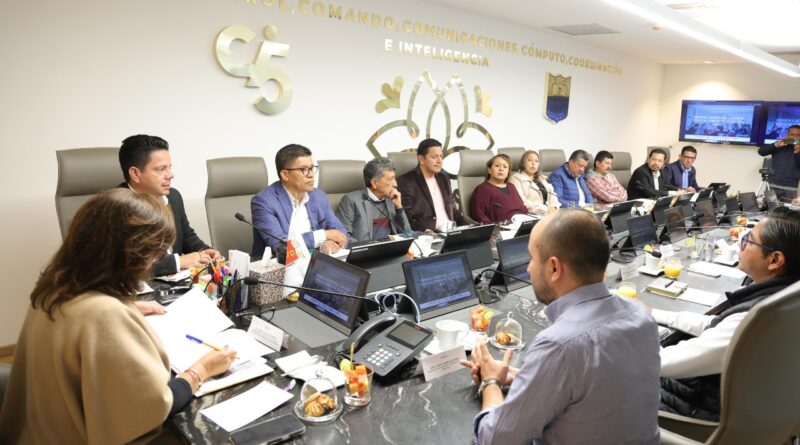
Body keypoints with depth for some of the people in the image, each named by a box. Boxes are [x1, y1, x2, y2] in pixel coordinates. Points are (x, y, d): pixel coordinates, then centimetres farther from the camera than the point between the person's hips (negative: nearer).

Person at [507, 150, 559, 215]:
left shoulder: (543, 179, 26)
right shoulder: (516, 178, 1)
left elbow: (552, 194, 17)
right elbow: (522, 202, -11)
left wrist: (553, 207, -6)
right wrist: (545, 209, -16)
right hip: (531, 216, -7)